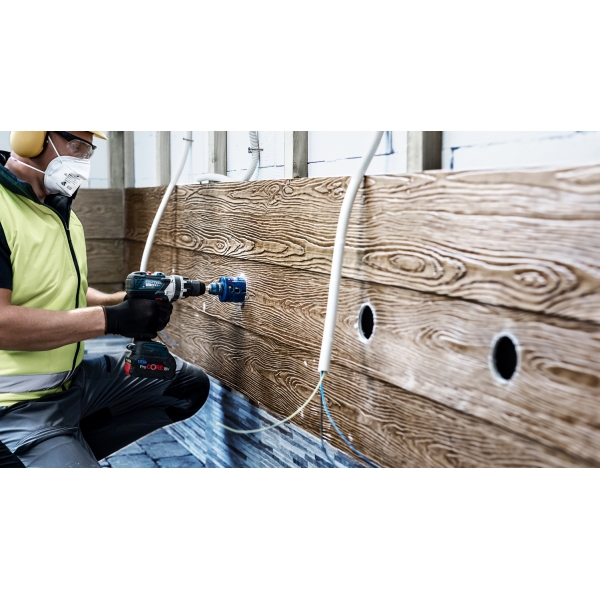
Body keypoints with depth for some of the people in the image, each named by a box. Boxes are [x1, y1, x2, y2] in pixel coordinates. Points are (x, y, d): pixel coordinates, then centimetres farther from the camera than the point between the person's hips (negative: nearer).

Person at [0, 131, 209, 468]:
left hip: (77, 376, 9)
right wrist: (111, 318, -26)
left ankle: (68, 448, 7)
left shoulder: (62, 210, 10)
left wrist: (126, 301, 0)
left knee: (190, 386, 11)